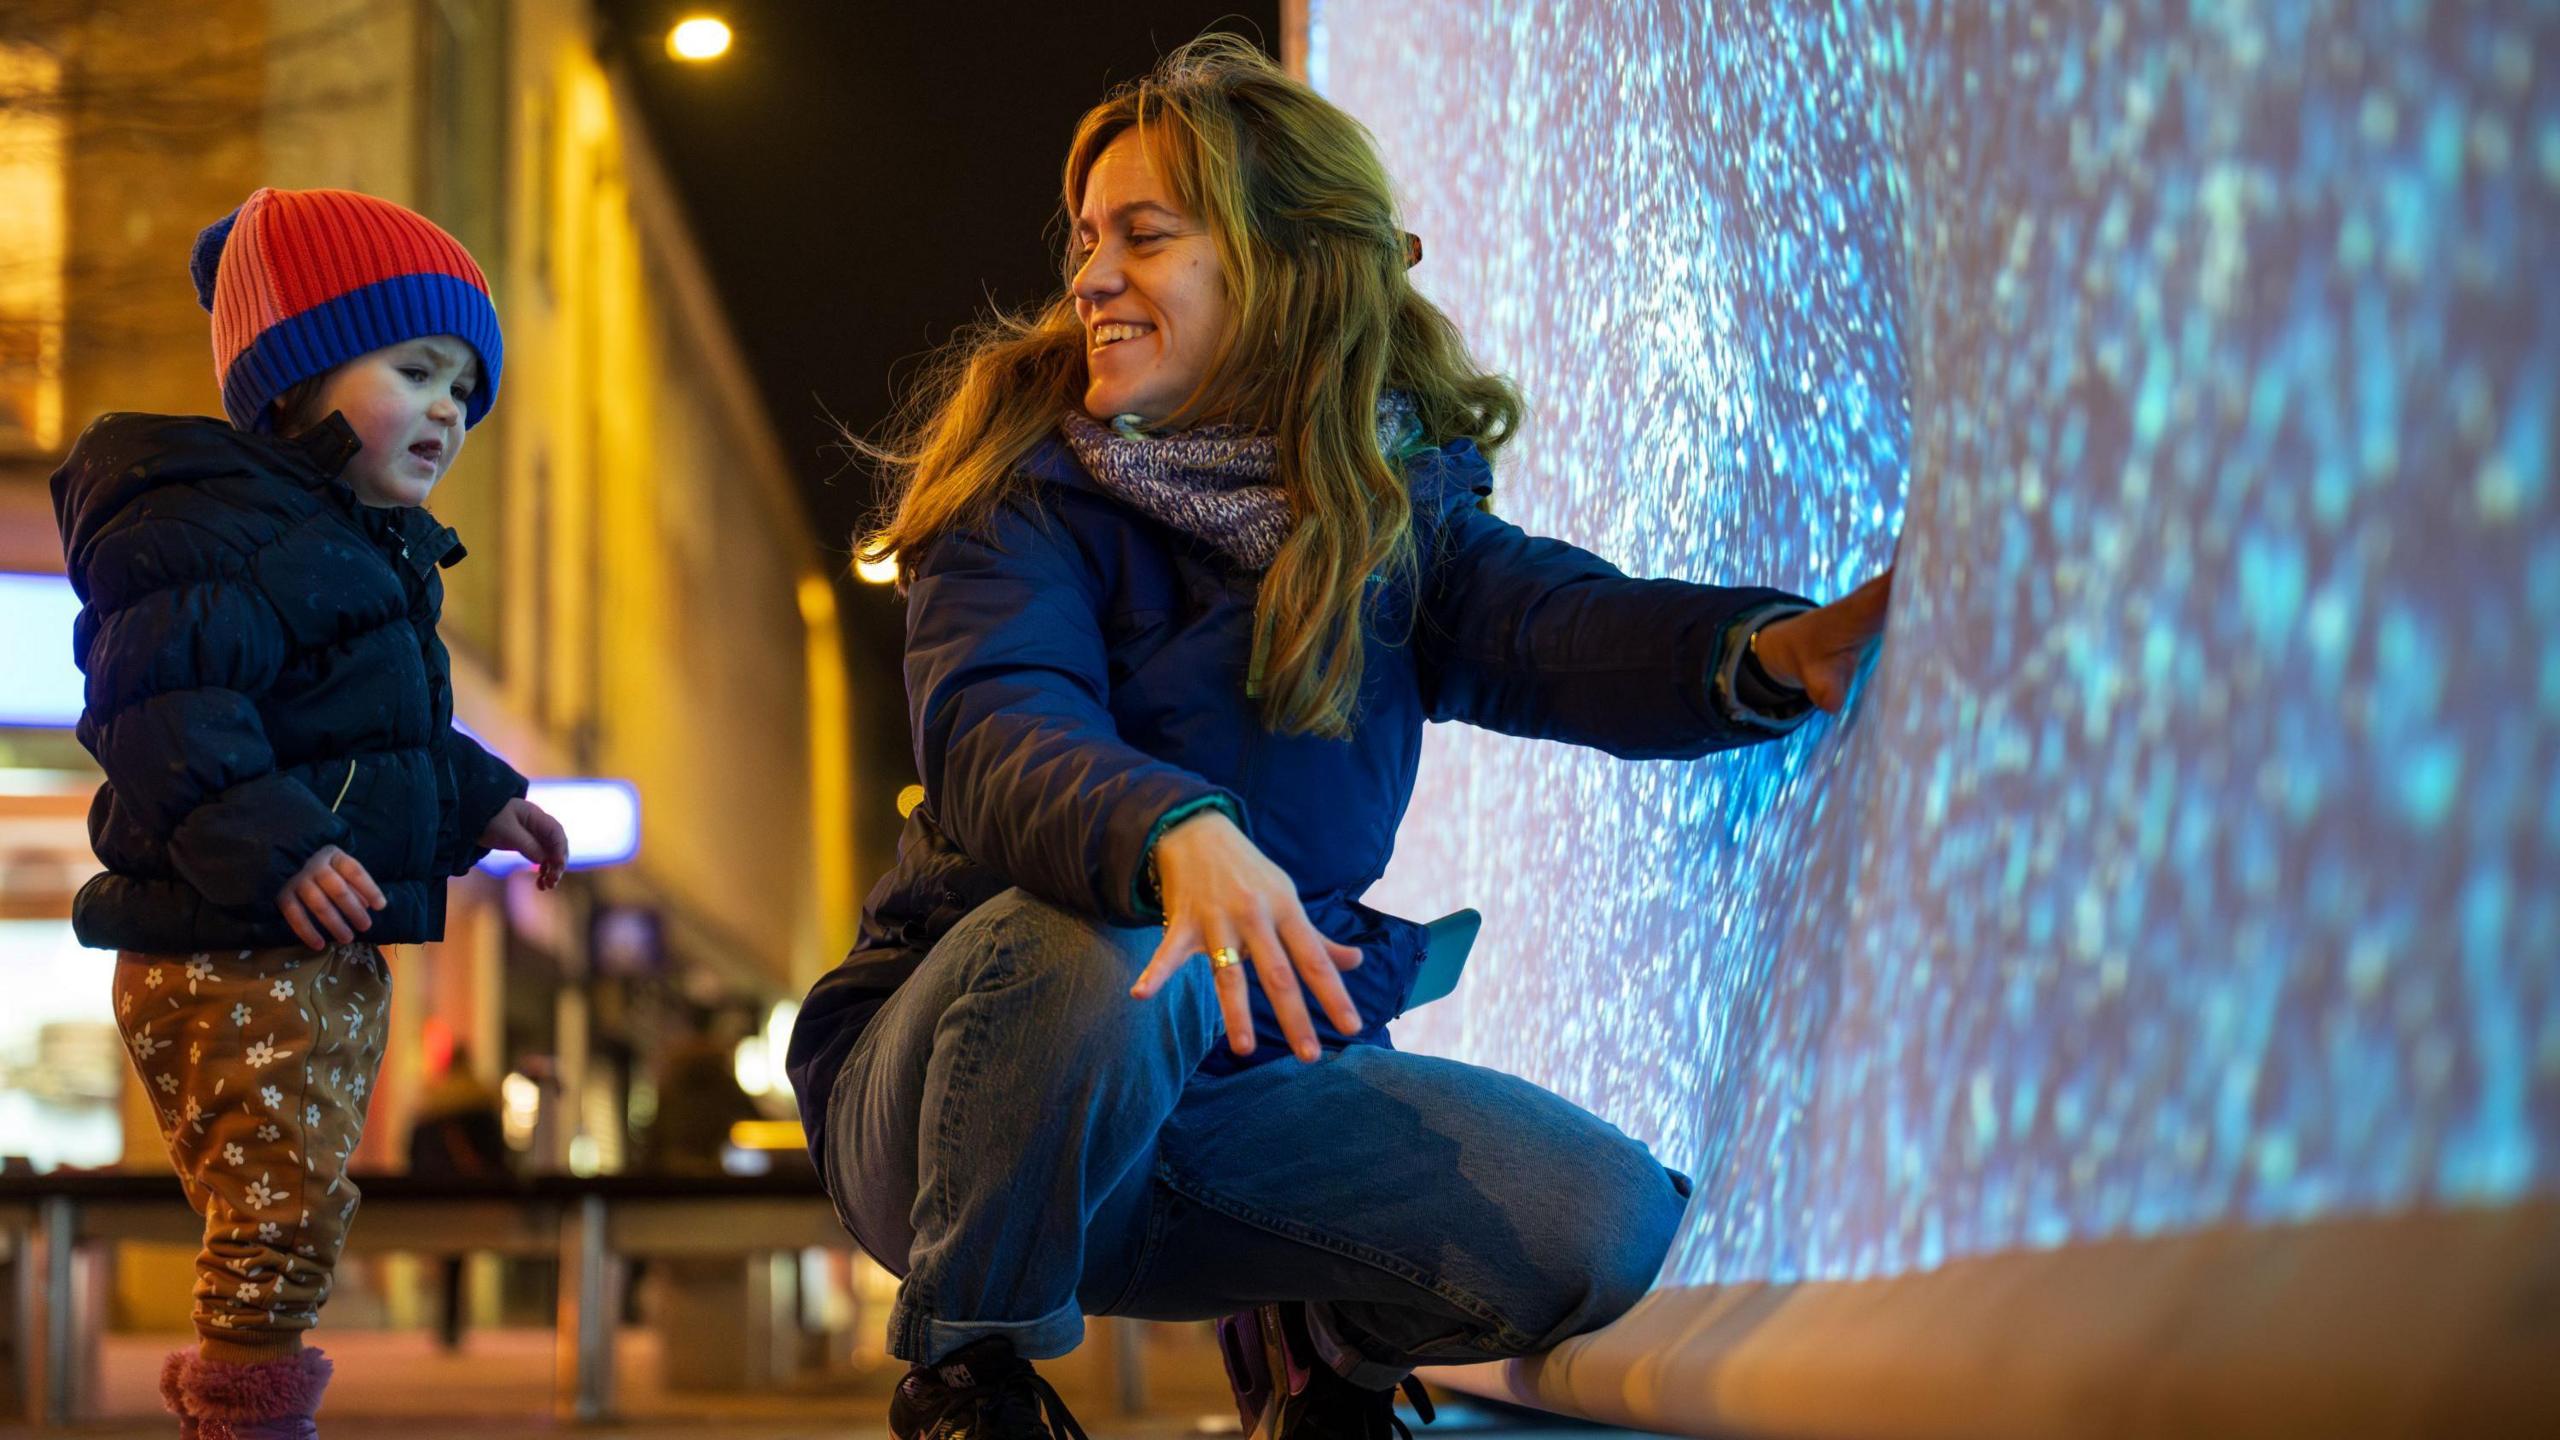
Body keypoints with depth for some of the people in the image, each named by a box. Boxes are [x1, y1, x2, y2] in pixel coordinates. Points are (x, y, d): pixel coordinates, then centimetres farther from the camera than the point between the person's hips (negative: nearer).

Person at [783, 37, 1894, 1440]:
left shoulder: (1395, 507, 2)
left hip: (1245, 1076, 4)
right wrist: (1177, 834, -52)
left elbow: (1555, 627, -19)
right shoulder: (1030, 484, -9)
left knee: (1603, 1221, -19)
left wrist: (1778, 649, -41)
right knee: (1095, 957, -38)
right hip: (958, 1076, -3)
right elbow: (997, 731, -29)